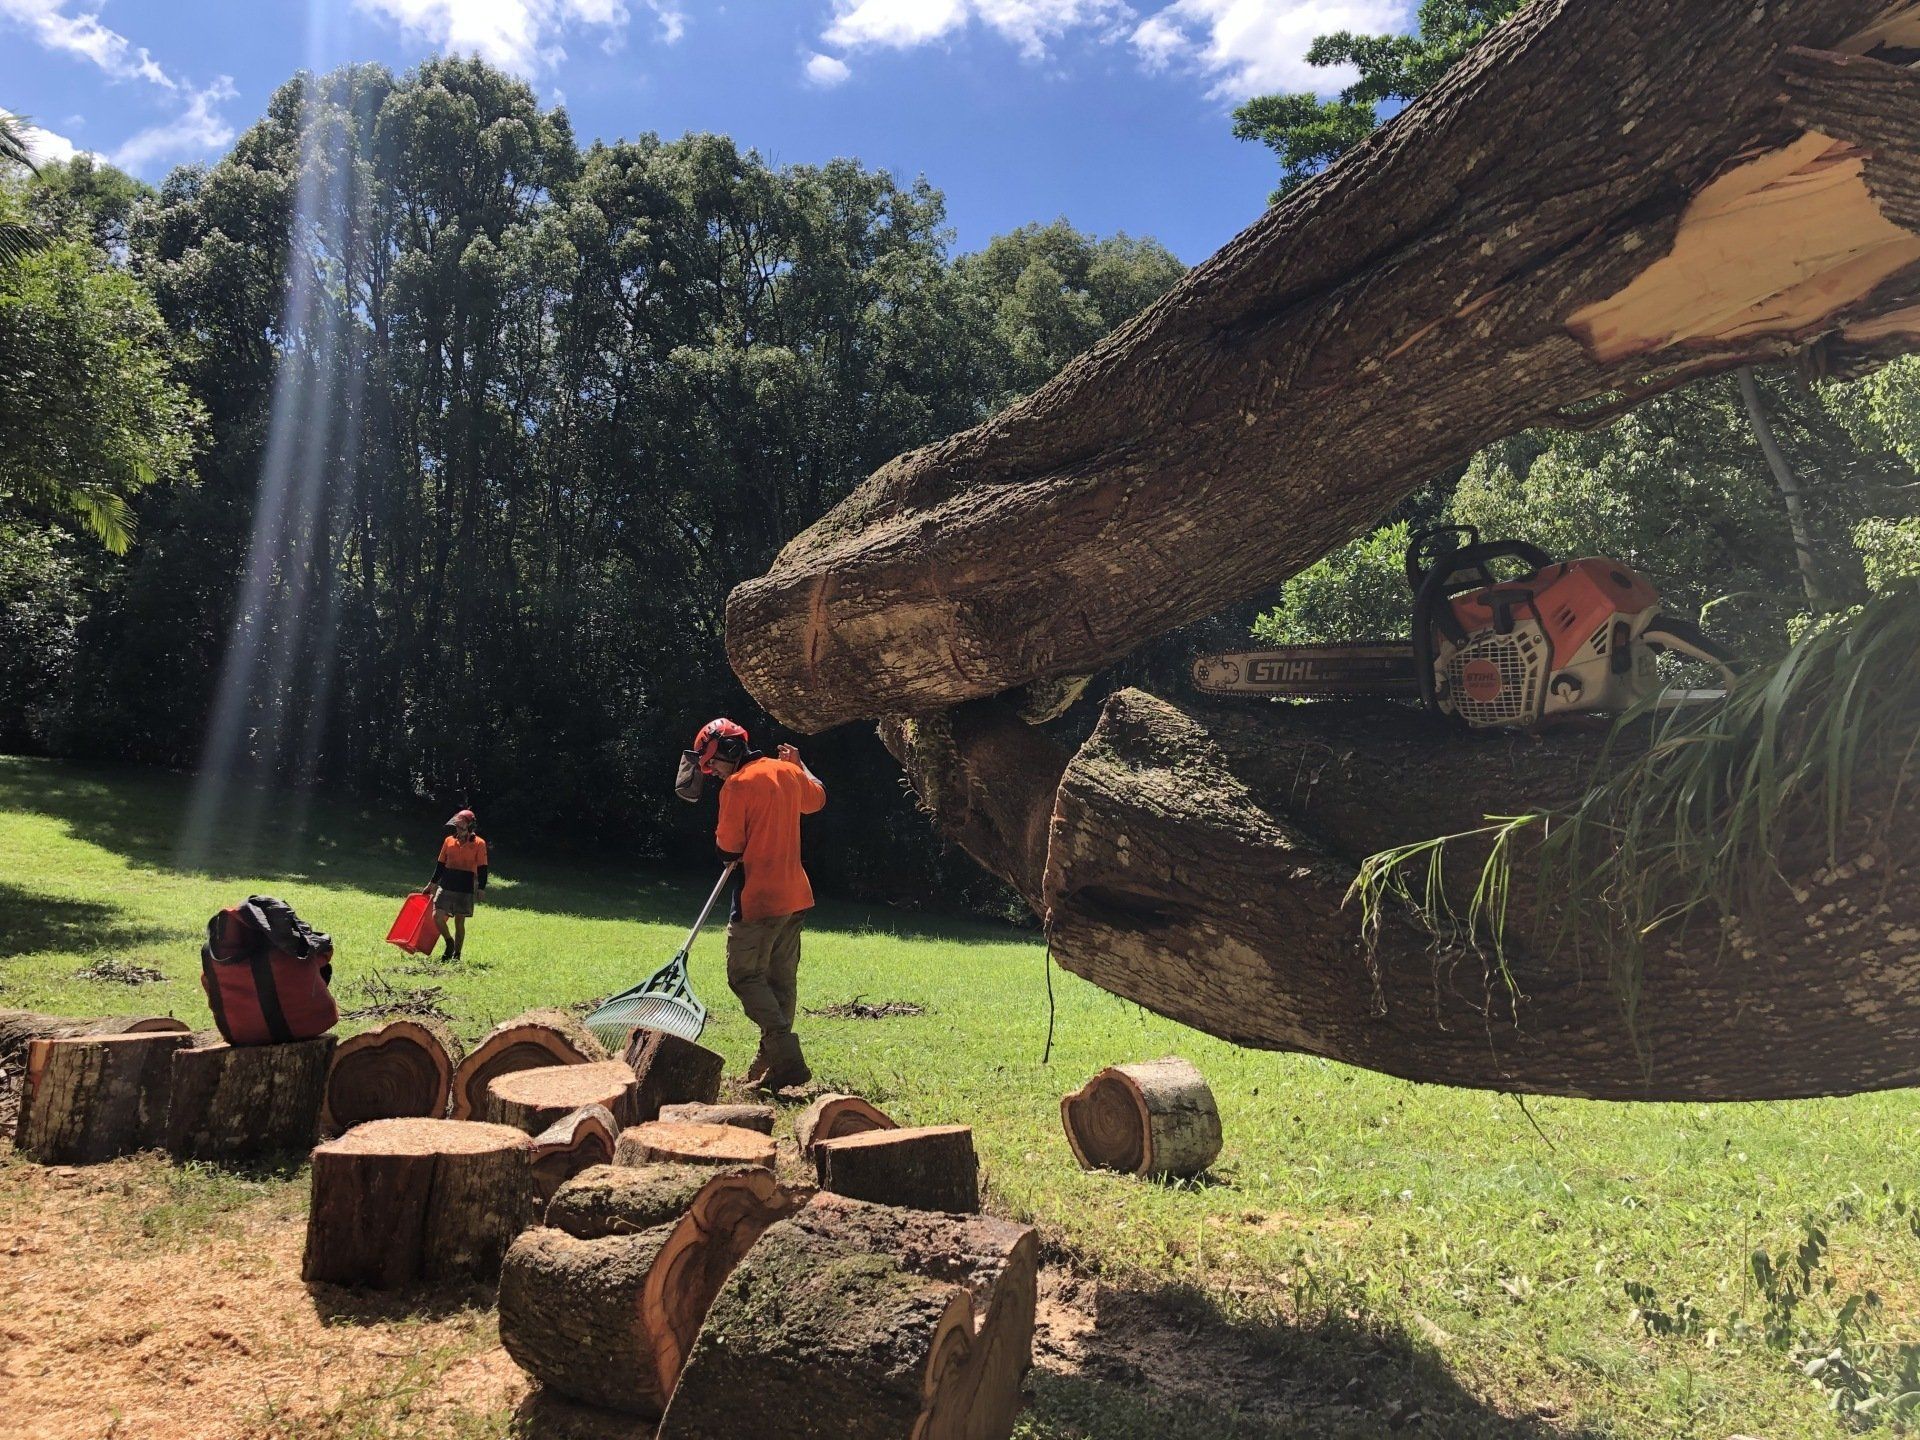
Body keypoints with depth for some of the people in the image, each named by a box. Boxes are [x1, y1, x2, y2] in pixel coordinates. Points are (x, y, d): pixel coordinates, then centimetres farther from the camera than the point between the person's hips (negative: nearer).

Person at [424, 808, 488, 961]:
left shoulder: (479, 844, -4)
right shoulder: (449, 840, 7)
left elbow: (482, 868, -3)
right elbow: (441, 864, 15)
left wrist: (481, 887, -10)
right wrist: (432, 883, 18)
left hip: (465, 889, -4)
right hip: (445, 886, 4)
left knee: (459, 921, 2)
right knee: (437, 916, -5)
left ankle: (456, 954, 12)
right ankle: (449, 943, 18)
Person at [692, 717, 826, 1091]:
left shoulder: (737, 785, -15)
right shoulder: (788, 772, 7)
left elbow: (728, 846, -11)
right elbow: (817, 798, 27)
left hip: (758, 899, -8)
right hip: (795, 896, 8)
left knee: (745, 976, -2)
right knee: (782, 979, 14)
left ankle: (787, 1057, -12)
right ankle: (772, 1060, 21)